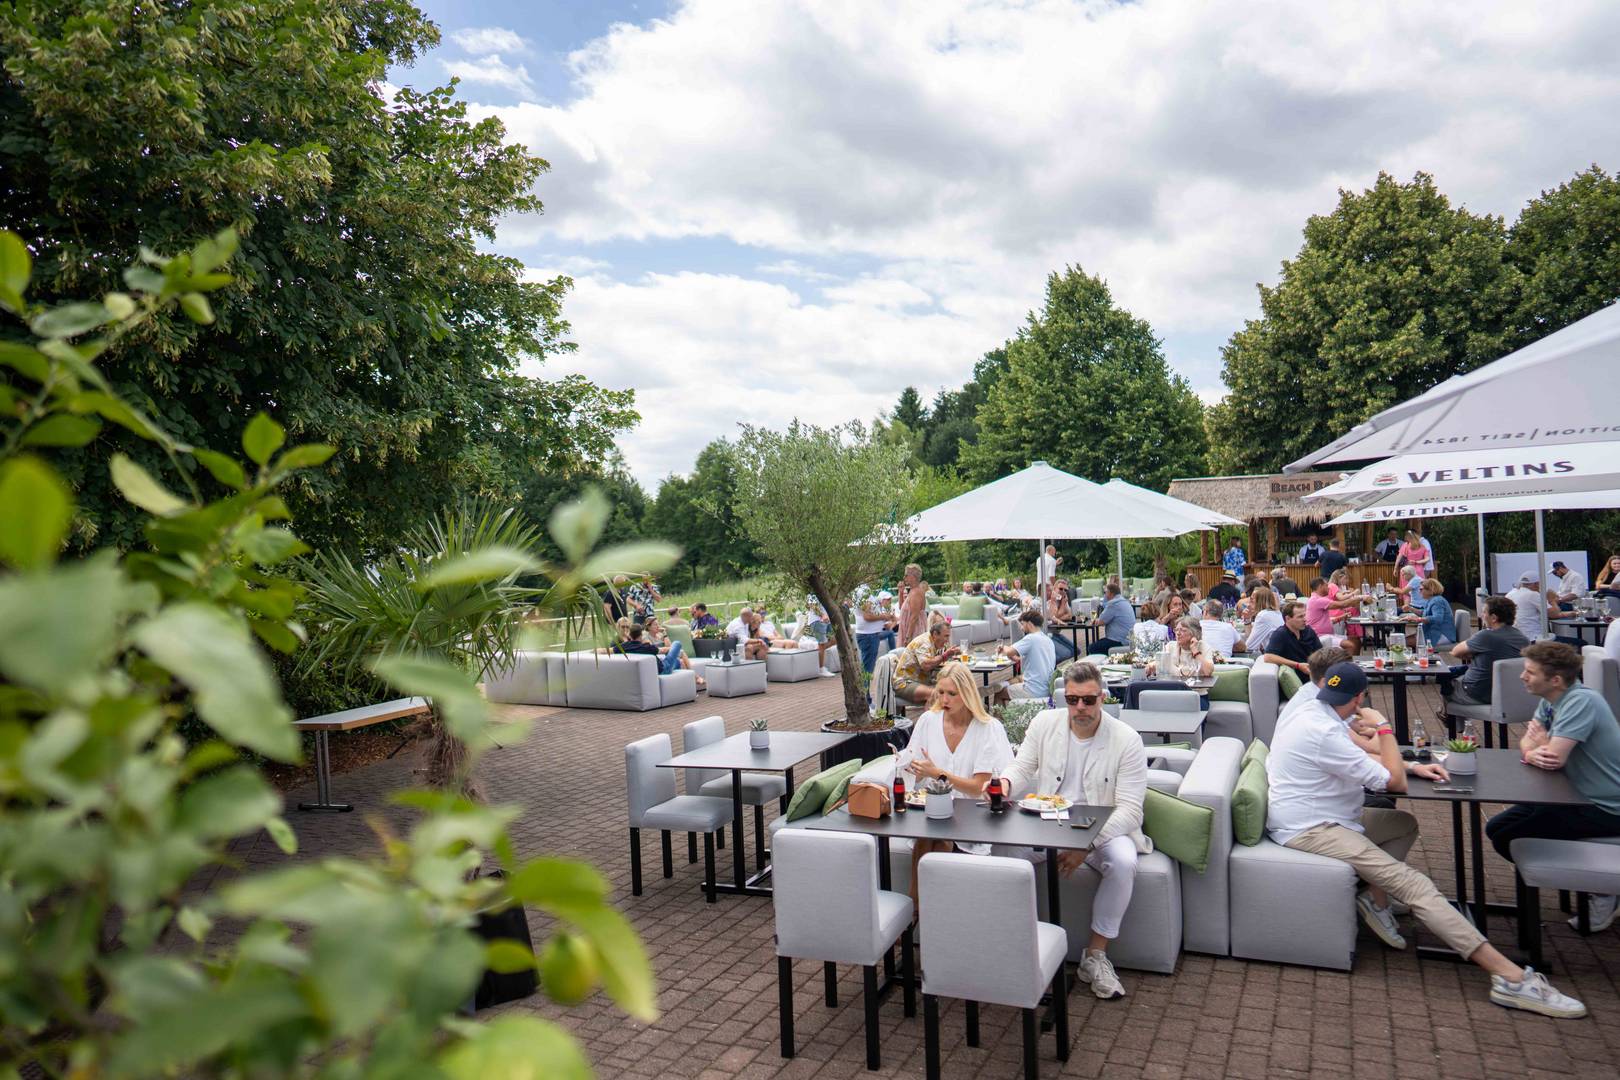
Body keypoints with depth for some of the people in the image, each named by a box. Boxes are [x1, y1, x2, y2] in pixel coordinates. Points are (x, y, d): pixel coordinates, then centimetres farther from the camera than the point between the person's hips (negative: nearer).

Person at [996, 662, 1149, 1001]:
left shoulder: (1126, 740, -10)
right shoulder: (1044, 723, 0)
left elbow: (1130, 810, -14)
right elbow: (1022, 768, 4)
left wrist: (1086, 844, -27)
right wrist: (1005, 783, -24)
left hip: (1104, 829, -2)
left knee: (1123, 862, -33)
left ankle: (1095, 954, -13)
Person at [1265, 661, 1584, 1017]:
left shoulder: (1317, 715, 7)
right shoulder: (1322, 733, -23)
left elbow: (1361, 754, 19)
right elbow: (1394, 781, -17)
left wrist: (1410, 765, 6)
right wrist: (1384, 727, -8)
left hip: (1320, 817, 10)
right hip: (1307, 830, -10)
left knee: (1404, 824, 20)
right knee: (1412, 884, -19)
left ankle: (1375, 897, 7)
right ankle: (1510, 977, -23)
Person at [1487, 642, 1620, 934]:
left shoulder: (1581, 701, -24)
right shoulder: (1552, 701, 5)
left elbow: (1554, 758, -29)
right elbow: (1527, 744, 5)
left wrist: (1541, 745, -6)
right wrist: (1533, 753, -20)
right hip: (1580, 797, 10)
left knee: (1507, 839, -12)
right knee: (1496, 827, 9)